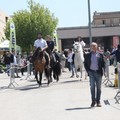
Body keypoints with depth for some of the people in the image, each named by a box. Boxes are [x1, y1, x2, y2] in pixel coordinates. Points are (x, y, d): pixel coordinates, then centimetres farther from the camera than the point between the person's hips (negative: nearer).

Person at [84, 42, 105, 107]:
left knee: (98, 87, 4)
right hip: (91, 72, 0)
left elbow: (103, 63, 8)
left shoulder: (100, 55, 7)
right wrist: (88, 71, -2)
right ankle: (93, 101, 3)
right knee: (92, 87, -2)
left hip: (98, 72, 1)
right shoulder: (88, 55, 6)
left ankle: (98, 101, 10)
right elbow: (85, 64, 9)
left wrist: (102, 70, -5)